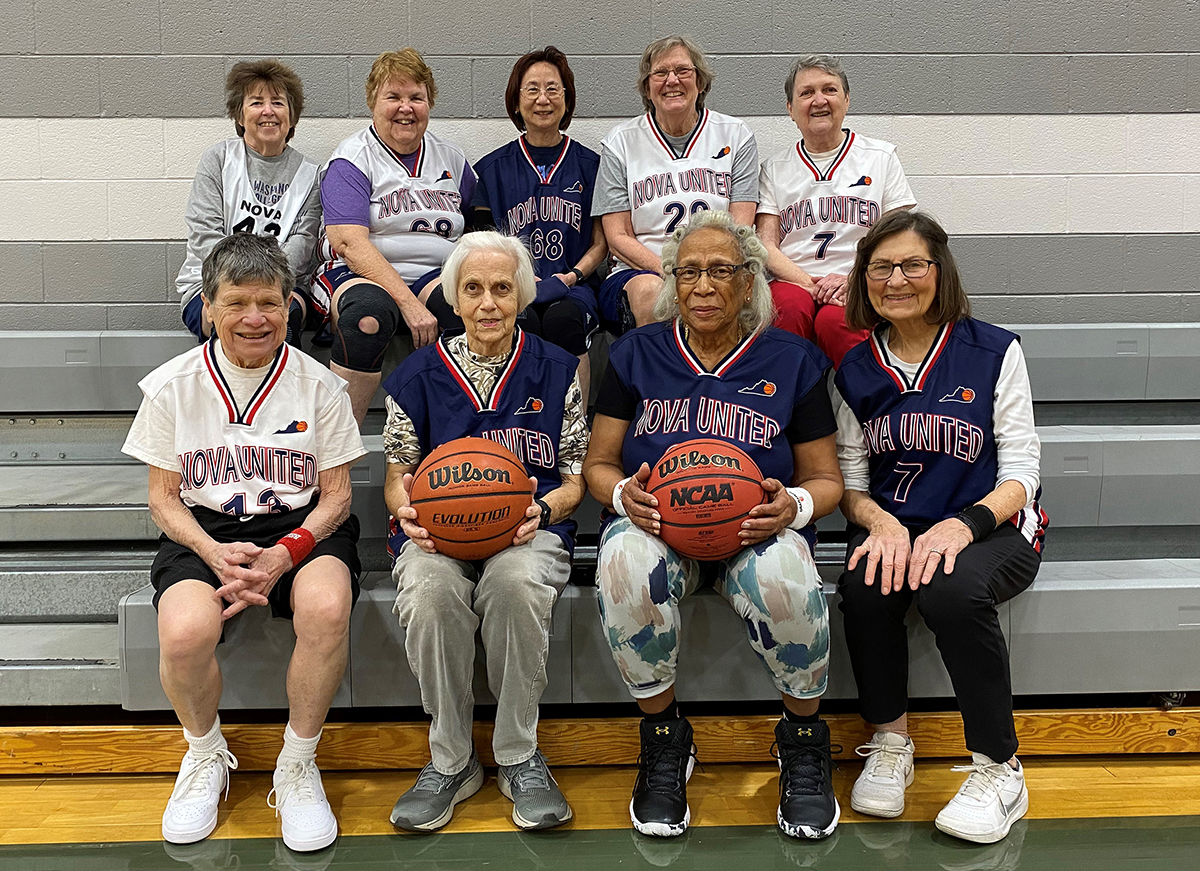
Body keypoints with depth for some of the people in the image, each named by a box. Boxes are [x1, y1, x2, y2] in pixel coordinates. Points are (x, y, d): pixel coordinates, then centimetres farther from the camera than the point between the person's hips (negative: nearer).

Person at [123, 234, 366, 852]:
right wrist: (216, 554, -15)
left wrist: (283, 555, -17)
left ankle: (297, 766, -8)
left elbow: (335, 496, 2)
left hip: (302, 528, 0)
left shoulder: (318, 384, 1)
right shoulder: (172, 385, 3)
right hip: (203, 532, 1)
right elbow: (164, 500, 5)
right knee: (184, 632, -32)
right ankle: (205, 754, 5)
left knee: (327, 608, -35)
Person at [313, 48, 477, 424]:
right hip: (361, 275, -4)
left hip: (436, 277, 4)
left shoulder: (452, 159, 18)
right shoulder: (351, 159, 1)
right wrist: (408, 303, -25)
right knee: (369, 313, -39)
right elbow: (350, 242, -13)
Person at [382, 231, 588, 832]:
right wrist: (408, 511, -9)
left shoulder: (555, 370, 10)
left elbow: (575, 479, 10)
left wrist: (542, 508, -12)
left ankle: (520, 758, -14)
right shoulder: (419, 374, 11)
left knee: (516, 581, -36)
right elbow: (398, 478, 14)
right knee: (430, 592, -34)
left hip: (528, 532, -1)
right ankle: (450, 762, -11)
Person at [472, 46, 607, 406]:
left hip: (573, 286, 0)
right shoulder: (492, 168, 13)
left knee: (563, 319, -35)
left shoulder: (589, 164, 13)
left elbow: (601, 242, 13)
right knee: (521, 320, -35)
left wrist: (573, 275, -6)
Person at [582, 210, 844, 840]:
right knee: (625, 565, -36)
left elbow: (826, 479, 9)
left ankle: (804, 739, -4)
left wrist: (793, 504, -15)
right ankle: (663, 738, -9)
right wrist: (623, 494, -14)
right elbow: (598, 465, 10)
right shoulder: (638, 353, 8)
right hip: (655, 527, 1)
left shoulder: (792, 360, 6)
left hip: (756, 530, 0)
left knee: (782, 582, -36)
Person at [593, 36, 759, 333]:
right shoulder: (620, 142, 10)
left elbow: (741, 230, 4)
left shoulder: (735, 136, 12)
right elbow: (618, 237, 3)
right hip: (639, 271, 0)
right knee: (649, 291, -36)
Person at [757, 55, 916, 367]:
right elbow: (766, 244, 7)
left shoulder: (881, 156, 14)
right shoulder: (774, 168, 17)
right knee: (790, 309, -34)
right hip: (794, 282, 1)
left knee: (835, 320, -35)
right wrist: (810, 283, -11)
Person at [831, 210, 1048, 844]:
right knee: (864, 587, -31)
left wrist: (965, 523, -23)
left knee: (951, 589, -35)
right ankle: (890, 742, -5)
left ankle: (1000, 772, -14)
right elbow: (850, 480, 7)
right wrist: (881, 522, -17)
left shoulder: (995, 352, 0)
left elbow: (1020, 472, -3)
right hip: (893, 525, 3)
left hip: (990, 526, -2)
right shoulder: (854, 371, 9)